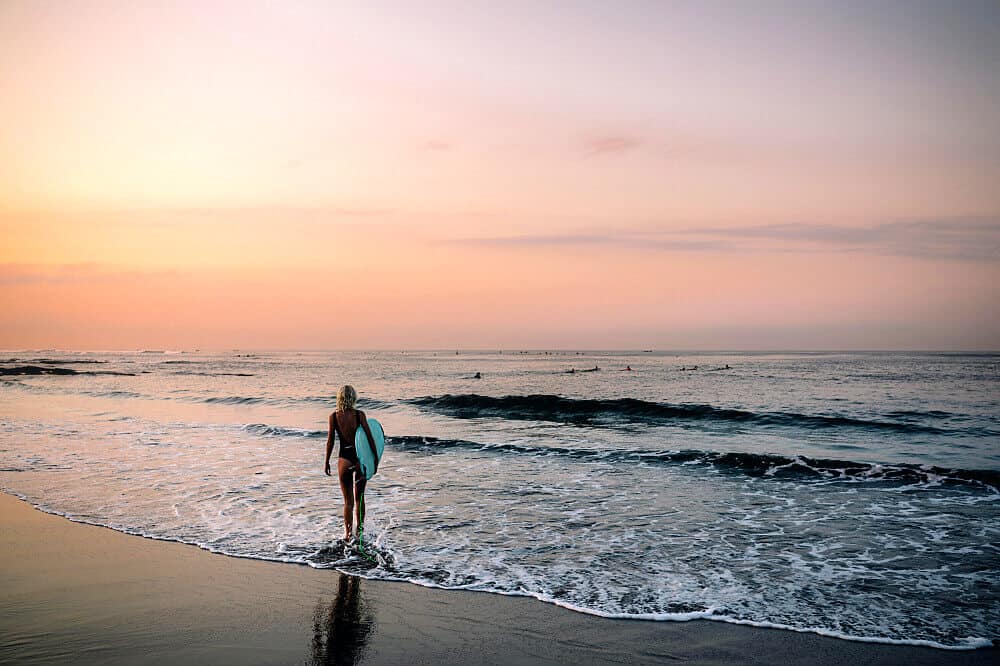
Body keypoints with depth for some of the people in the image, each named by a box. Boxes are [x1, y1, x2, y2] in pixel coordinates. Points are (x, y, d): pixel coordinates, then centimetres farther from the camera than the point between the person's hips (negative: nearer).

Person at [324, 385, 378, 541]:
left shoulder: (334, 417, -6)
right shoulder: (359, 414, -7)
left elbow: (330, 441, -2)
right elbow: (370, 438, -6)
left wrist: (327, 462, 8)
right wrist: (376, 458, 4)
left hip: (344, 459, -1)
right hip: (361, 458, 1)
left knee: (348, 500, 9)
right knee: (359, 497, 19)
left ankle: (348, 533, 9)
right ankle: (360, 527, 27)